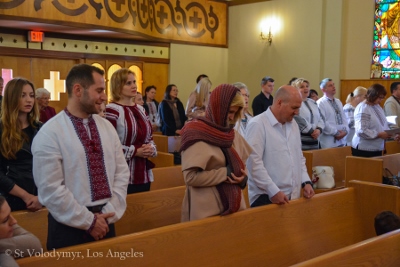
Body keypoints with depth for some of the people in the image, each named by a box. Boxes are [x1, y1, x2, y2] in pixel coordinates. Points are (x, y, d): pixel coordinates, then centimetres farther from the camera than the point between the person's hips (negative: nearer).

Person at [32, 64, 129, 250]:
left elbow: (121, 172, 4)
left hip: (105, 222, 5)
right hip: (70, 226, -5)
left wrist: (110, 213, -7)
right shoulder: (49, 134, -13)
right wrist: (89, 221, -13)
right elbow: (51, 190, -16)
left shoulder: (107, 127, 5)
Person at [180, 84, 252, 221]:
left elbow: (243, 164, 18)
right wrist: (226, 173, -17)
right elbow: (191, 177, -18)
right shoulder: (196, 134, -12)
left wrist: (243, 176, -4)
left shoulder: (232, 134, 9)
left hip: (233, 207, 7)